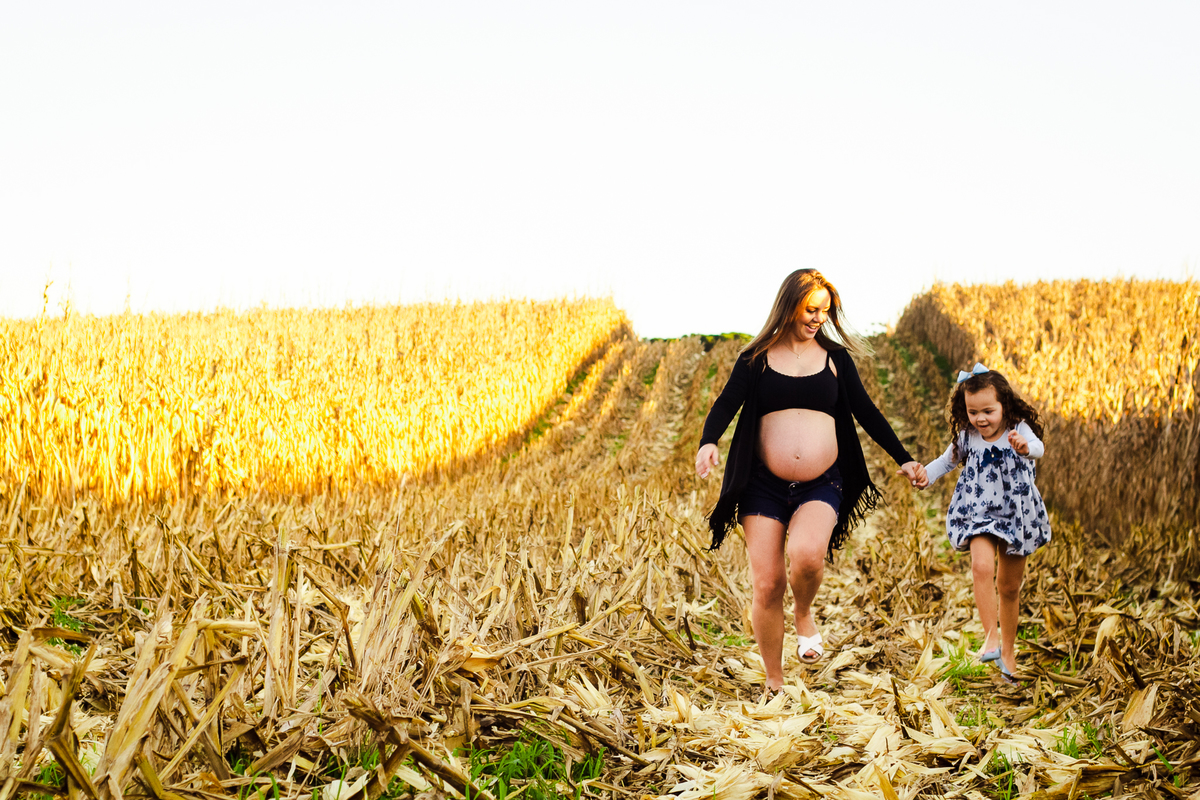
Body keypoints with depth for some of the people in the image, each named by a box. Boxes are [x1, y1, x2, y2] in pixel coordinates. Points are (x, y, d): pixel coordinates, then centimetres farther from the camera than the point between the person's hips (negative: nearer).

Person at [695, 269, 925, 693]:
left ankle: (805, 614, 5)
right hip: (765, 485, 0)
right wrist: (708, 443, -26)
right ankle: (774, 684, 14)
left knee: (806, 553, -30)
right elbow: (726, 404, -6)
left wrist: (903, 458, 9)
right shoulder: (757, 358, 5)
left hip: (821, 486, 0)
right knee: (766, 584, -5)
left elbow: (865, 412, 14)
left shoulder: (835, 357, 10)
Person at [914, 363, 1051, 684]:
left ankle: (1008, 648, 28)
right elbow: (949, 459, 14)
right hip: (978, 513, 1)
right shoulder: (966, 437, -4)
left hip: (1016, 514, -1)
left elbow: (1038, 448, -34)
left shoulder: (1018, 431, -14)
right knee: (982, 567, -27)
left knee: (1009, 586, 11)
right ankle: (991, 636, -18)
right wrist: (926, 474, -3)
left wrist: (1025, 447, -57)